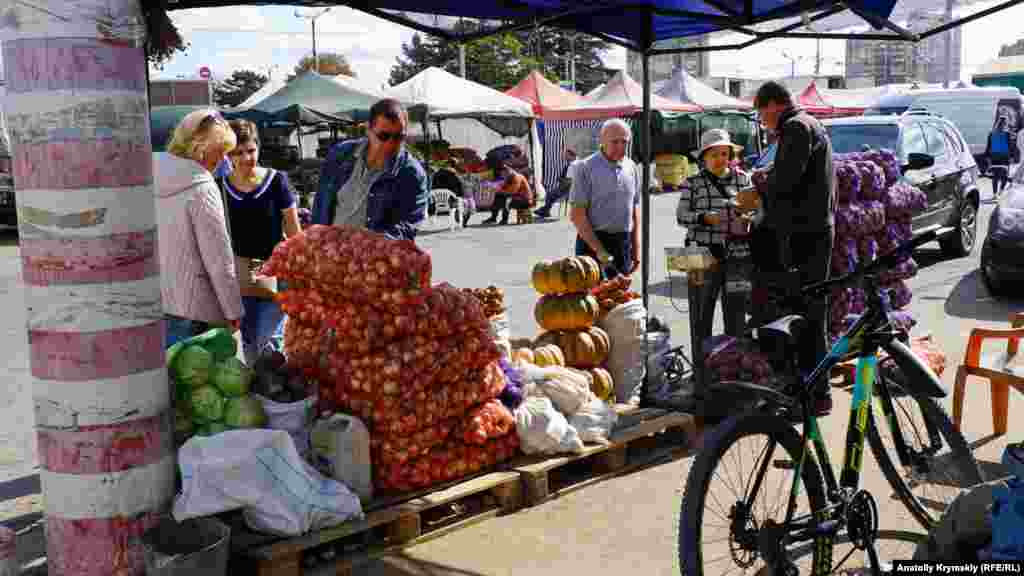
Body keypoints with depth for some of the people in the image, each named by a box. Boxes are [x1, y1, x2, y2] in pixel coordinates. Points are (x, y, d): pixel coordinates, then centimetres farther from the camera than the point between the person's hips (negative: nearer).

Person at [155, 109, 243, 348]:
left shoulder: (153, 179, 6)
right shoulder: (201, 188, -13)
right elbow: (218, 257, -13)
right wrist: (233, 310, -5)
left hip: (154, 302, 7)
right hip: (191, 310, -7)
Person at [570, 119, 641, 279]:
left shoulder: (631, 167, 10)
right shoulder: (586, 168, -7)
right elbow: (577, 215, -10)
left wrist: (637, 248, 10)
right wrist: (599, 250, -15)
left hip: (623, 242, 5)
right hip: (591, 241, -5)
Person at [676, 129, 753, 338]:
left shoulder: (743, 179, 11)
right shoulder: (693, 183, 5)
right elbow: (681, 215, 1)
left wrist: (748, 218, -7)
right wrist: (704, 218, -16)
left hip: (737, 253, 2)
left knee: (736, 311, 3)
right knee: (702, 309, 4)